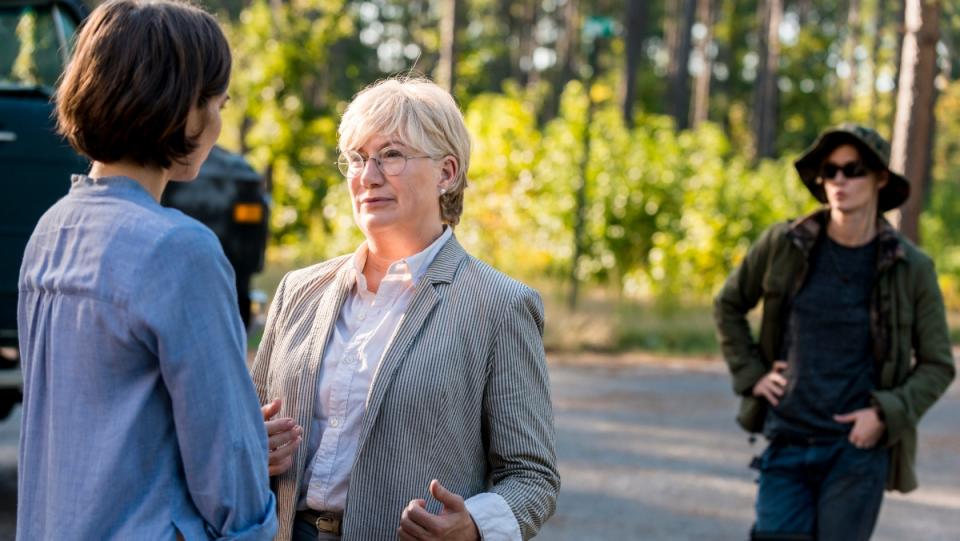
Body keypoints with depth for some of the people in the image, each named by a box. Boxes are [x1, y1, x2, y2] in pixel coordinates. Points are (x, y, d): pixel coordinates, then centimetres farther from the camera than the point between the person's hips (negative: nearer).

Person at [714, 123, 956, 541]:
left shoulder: (911, 268, -2)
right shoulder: (783, 246, 1)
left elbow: (936, 365, 4)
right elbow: (729, 305, 17)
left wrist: (887, 414, -10)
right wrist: (751, 374, 6)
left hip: (858, 449, -1)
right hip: (787, 443, 2)